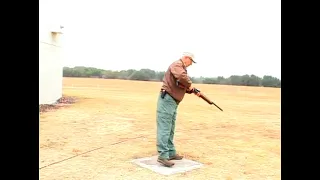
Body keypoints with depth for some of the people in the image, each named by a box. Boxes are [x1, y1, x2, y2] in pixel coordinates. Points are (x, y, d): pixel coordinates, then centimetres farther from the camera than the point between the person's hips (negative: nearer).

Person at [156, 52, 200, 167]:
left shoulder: (183, 69, 22)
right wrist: (190, 84, -13)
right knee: (164, 128, -11)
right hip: (167, 99, -10)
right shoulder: (177, 65, -9)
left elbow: (184, 87, 26)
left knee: (170, 129, 14)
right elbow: (182, 77, -31)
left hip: (174, 102, 10)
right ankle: (163, 156, -12)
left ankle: (171, 153, 23)